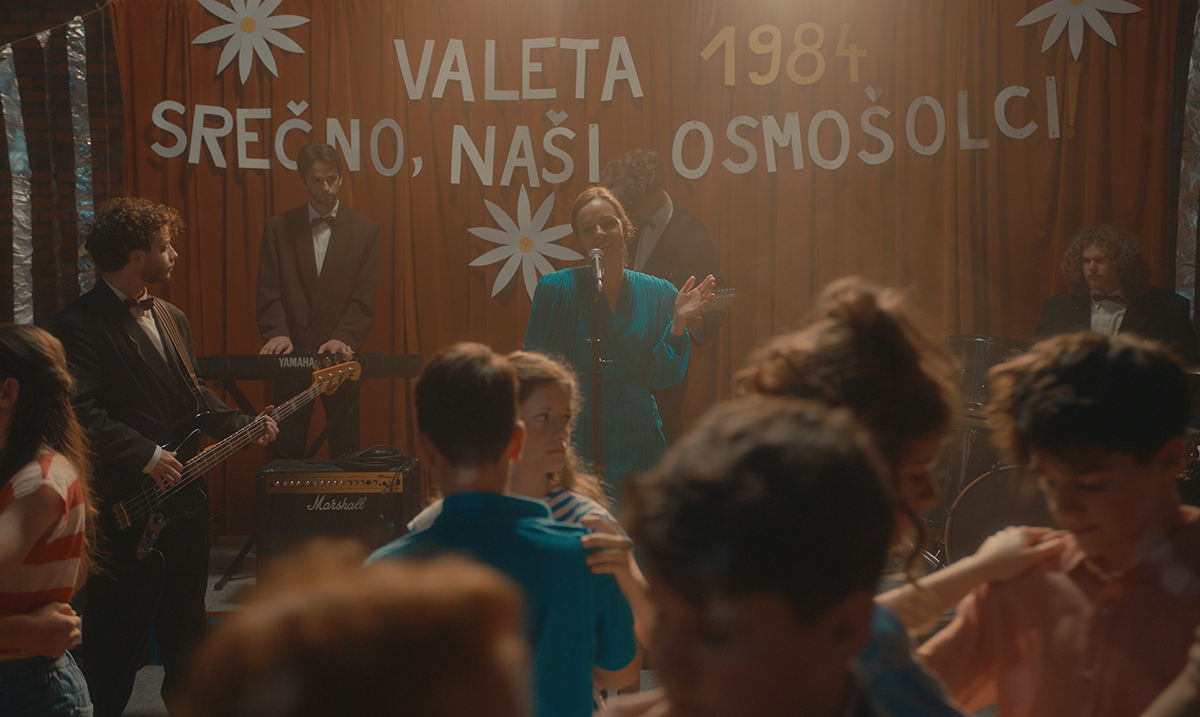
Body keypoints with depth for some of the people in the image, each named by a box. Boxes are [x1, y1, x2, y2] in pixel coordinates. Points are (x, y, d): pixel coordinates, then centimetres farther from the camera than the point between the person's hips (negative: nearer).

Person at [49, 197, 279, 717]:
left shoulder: (172, 319, 14)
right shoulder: (81, 324, -15)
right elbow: (81, 413, -24)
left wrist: (243, 425, 6)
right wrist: (146, 455, -23)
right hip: (124, 508, -8)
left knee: (185, 625, 19)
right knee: (117, 639, 2)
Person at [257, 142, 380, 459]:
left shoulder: (366, 230, 5)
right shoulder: (278, 228, 7)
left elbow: (364, 297, -2)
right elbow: (269, 293, 1)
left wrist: (344, 338, -17)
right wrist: (277, 333, -16)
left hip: (340, 356, 0)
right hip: (292, 354, 1)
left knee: (345, 448, 3)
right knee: (285, 449, 2)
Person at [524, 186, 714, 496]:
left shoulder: (658, 293, 3)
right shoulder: (556, 288, -6)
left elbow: (661, 377, 2)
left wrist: (678, 323, -11)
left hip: (637, 438, 3)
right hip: (576, 436, -3)